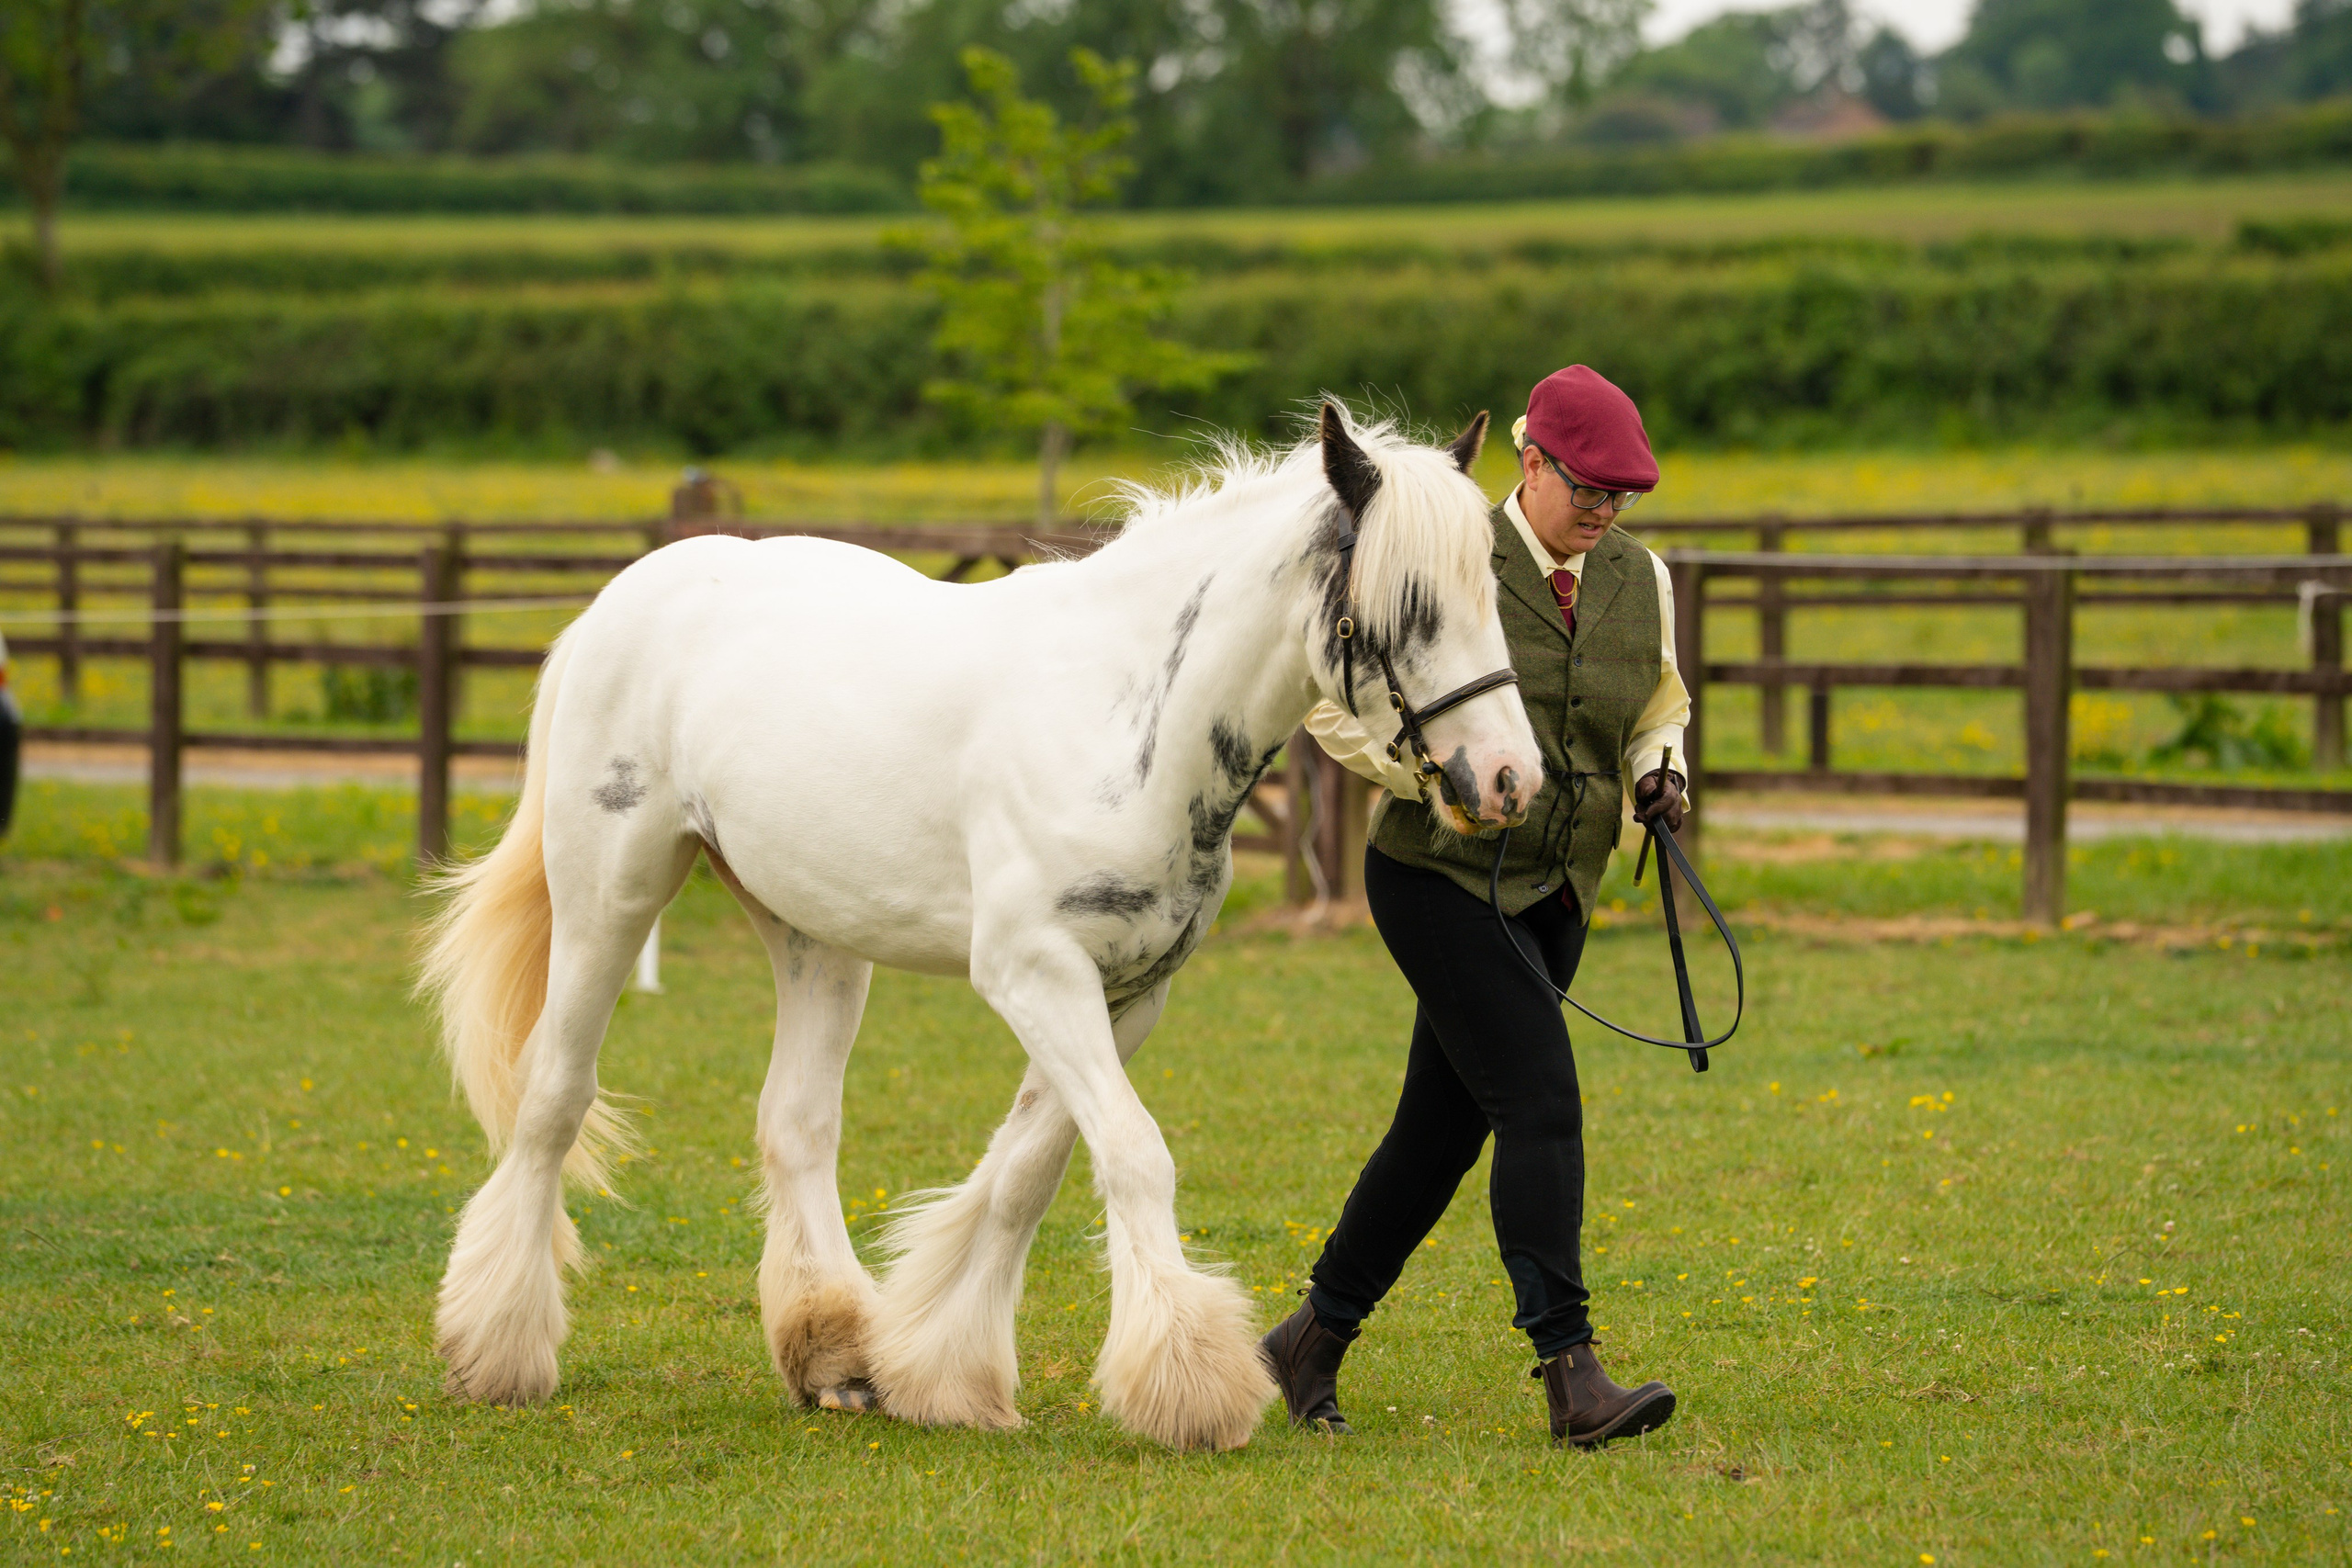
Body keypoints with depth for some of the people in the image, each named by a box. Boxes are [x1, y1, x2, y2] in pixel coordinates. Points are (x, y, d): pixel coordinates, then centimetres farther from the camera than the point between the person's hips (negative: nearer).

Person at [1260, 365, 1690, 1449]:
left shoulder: (1640, 582, 7)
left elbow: (1657, 707, 24)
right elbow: (1334, 703, -7)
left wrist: (1659, 777, 3)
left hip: (1554, 895, 7)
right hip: (1440, 878, -7)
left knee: (1445, 1126, 11)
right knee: (1541, 1100, -18)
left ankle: (1315, 1339, 26)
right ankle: (1571, 1373, -22)